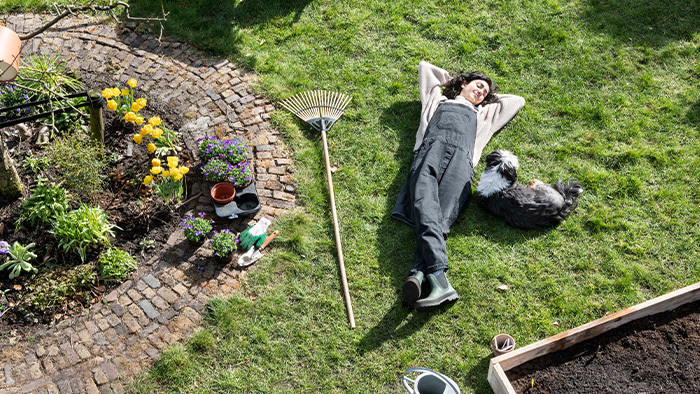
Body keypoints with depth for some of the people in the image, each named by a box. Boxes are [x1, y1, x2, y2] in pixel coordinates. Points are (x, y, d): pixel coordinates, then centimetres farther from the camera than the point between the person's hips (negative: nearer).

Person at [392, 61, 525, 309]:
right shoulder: (437, 100, 40)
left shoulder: (484, 114, 43)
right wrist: (451, 81, 57)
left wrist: (491, 97, 54)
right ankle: (439, 277, -52)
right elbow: (424, 67, 53)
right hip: (431, 148, -1)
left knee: (442, 215, -28)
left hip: (461, 157, 1)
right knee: (425, 201, -34)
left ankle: (418, 275, -52)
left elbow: (517, 100, 54)